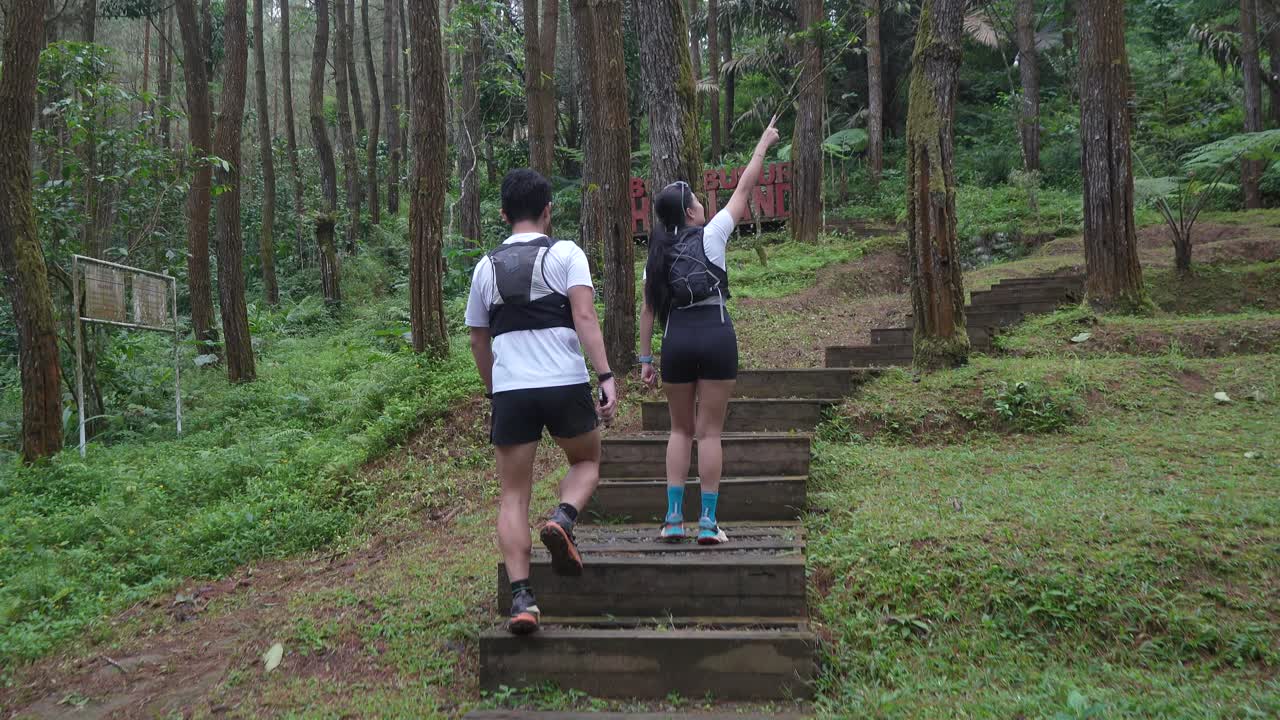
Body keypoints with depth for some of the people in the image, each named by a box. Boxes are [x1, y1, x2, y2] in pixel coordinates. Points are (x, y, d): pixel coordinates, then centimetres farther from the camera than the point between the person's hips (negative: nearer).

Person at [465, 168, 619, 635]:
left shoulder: (486, 267, 13)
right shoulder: (566, 254, 2)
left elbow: (478, 339, 20)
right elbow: (584, 317, -12)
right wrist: (606, 377, -15)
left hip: (509, 391, 2)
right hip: (565, 385, -2)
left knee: (513, 495, 9)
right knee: (586, 462, 23)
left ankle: (521, 598, 0)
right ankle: (562, 519, -6)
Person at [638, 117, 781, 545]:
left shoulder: (658, 253, 9)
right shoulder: (710, 235, 0)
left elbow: (649, 309, 7)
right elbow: (745, 187, 8)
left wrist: (645, 358, 11)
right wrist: (764, 144, 20)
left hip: (676, 341, 3)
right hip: (716, 337, -3)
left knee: (681, 430, 15)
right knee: (710, 432, 2)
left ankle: (673, 519, 9)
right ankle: (708, 524, 4)